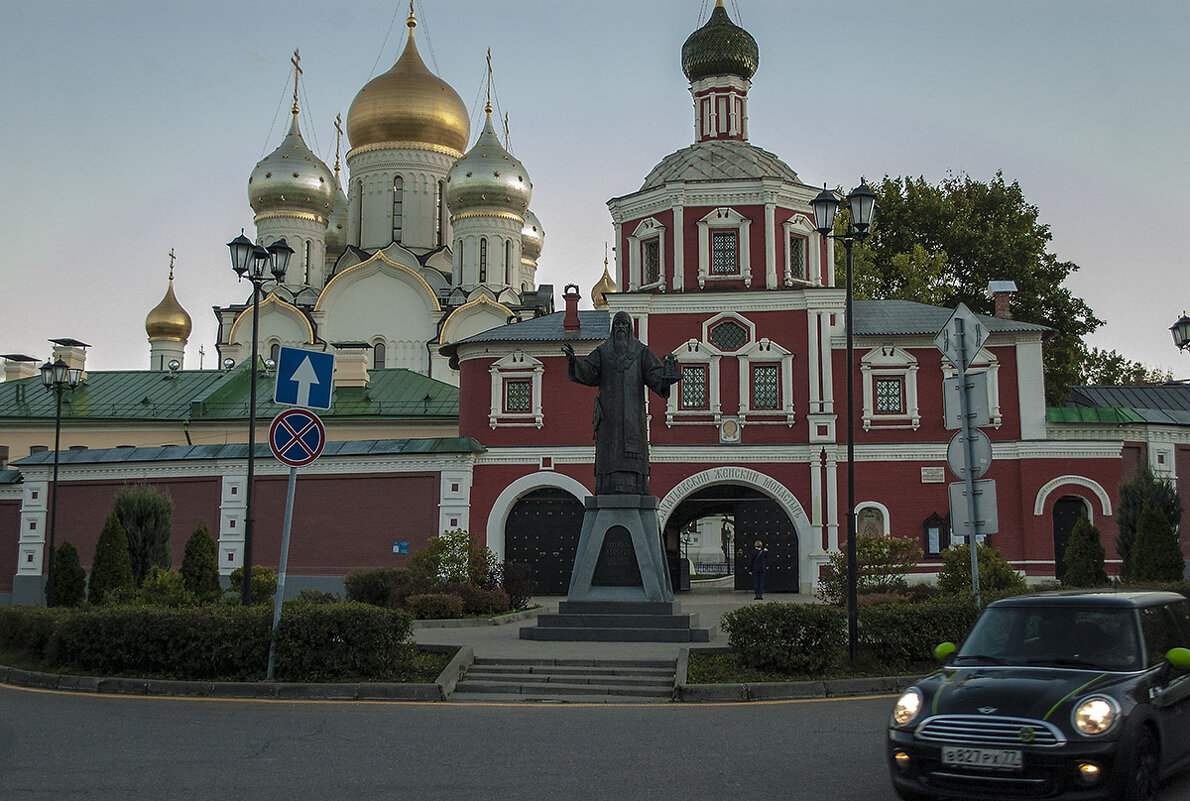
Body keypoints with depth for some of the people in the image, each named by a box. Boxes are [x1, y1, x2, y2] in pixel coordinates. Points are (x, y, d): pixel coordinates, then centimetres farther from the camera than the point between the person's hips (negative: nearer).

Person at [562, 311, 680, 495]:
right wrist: (574, 360, -22)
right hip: (610, 413, 0)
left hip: (632, 413, 0)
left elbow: (655, 373, -1)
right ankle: (610, 491, -5)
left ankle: (634, 491, -6)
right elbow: (588, 371, -3)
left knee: (632, 452, -6)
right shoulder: (603, 352, 12)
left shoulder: (641, 351, 11)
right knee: (610, 451, -5)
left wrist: (667, 373, -24)